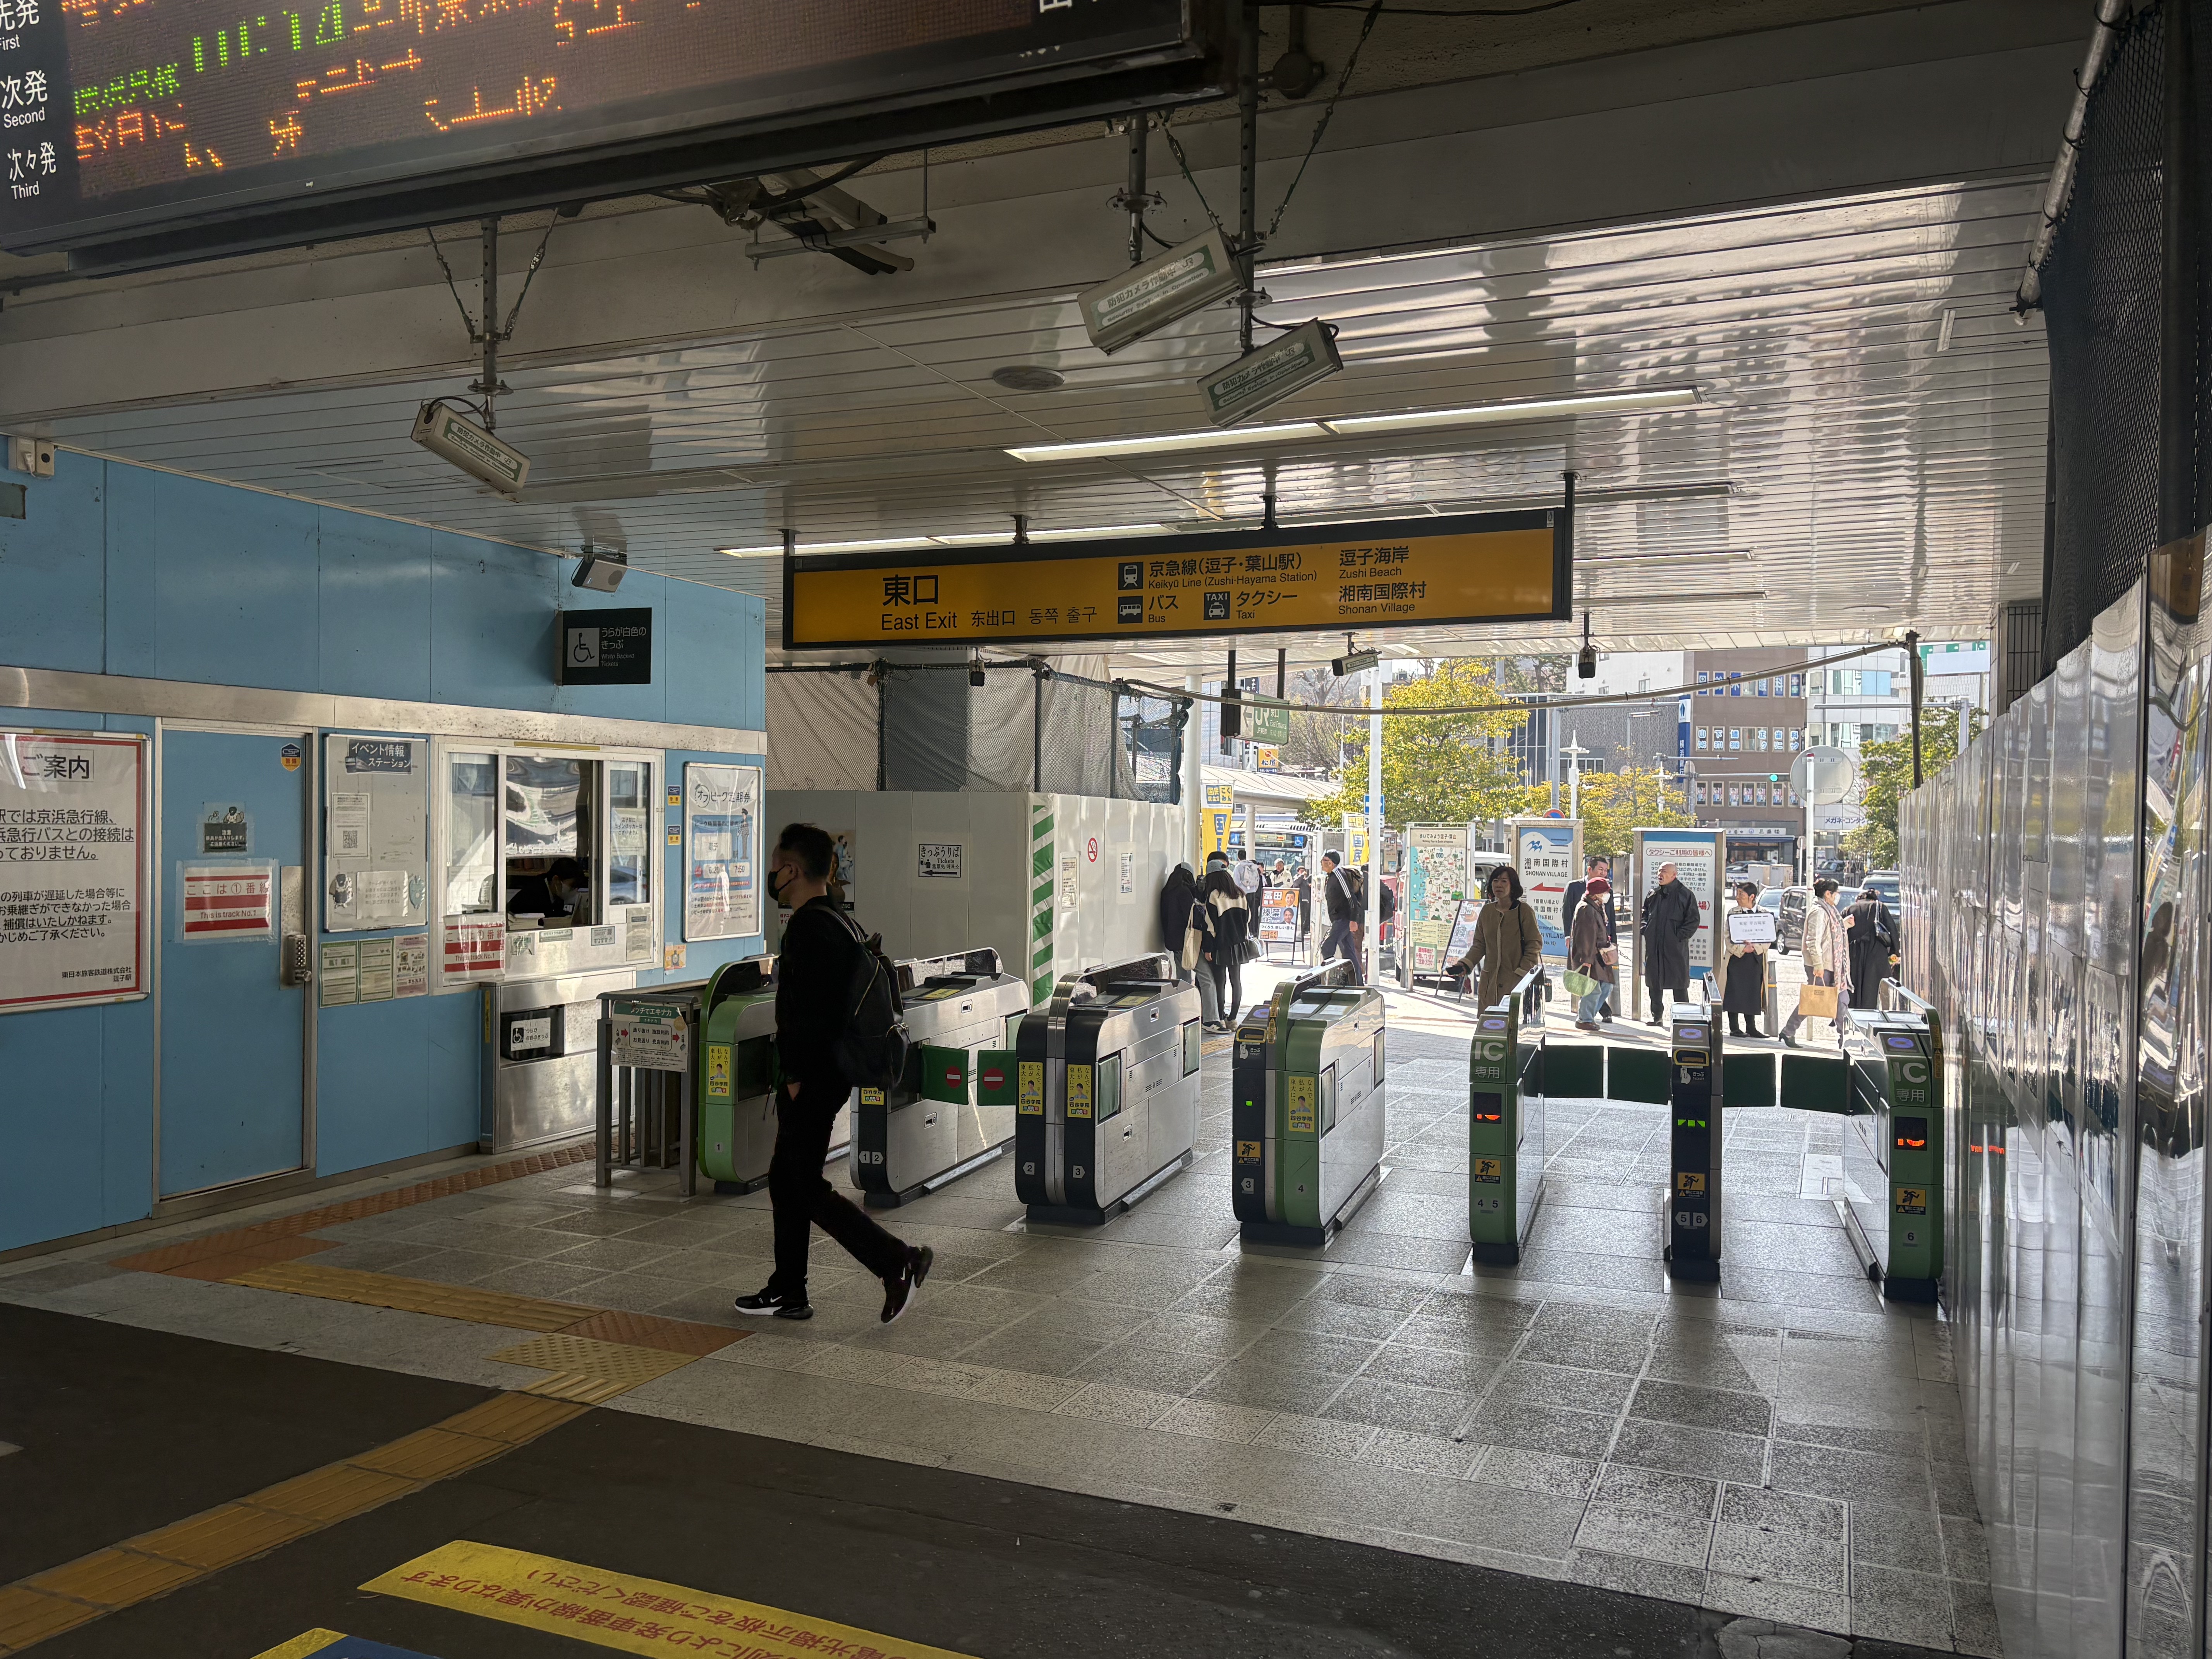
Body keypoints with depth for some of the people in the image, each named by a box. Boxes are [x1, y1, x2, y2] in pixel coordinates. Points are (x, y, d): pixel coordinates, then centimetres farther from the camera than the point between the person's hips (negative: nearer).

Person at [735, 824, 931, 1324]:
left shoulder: (809, 926, -18)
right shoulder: (840, 922, 14)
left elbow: (808, 1013, -24)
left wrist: (795, 1078, -18)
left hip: (810, 1081, -10)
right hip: (829, 1073, 10)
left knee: (808, 1189, -4)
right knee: (785, 1180, 16)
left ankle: (900, 1263, -5)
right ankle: (787, 1293, 23)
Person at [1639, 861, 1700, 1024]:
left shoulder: (1685, 895, -3)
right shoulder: (1653, 894, 12)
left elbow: (1693, 920, -4)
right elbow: (1645, 913, 23)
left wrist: (1680, 936, -11)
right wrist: (1646, 930, 7)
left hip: (1676, 948, -5)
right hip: (1654, 946, 5)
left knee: (1679, 982, -2)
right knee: (1654, 981, 9)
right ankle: (1656, 1016, 19)